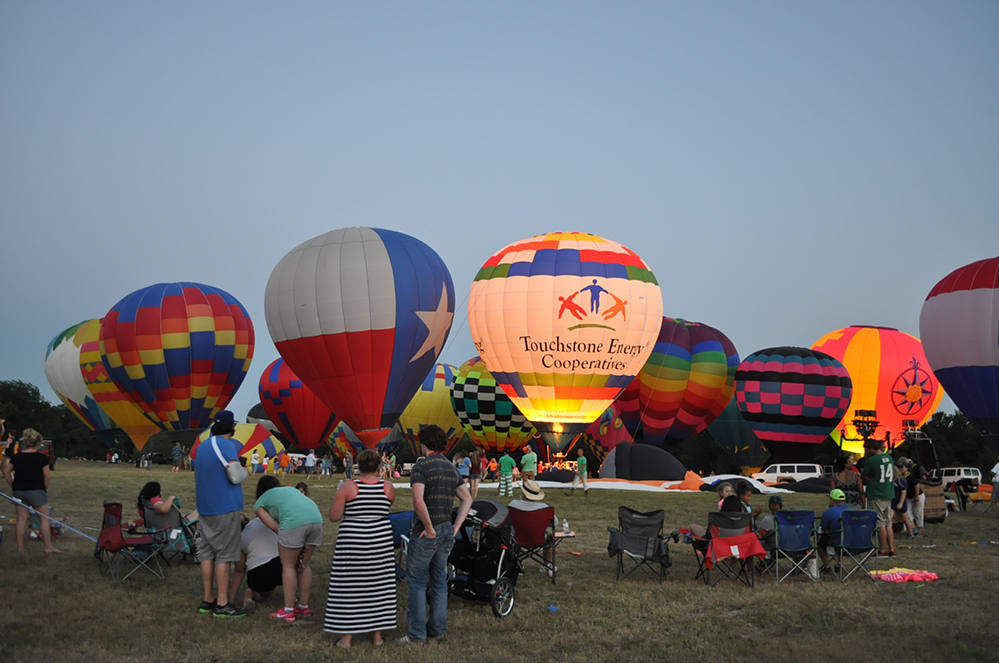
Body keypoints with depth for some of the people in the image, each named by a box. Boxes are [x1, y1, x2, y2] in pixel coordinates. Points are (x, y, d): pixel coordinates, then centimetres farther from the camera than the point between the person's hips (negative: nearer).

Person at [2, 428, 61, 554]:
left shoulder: (17, 457, 6)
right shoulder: (41, 457, -8)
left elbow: (6, 471, 9)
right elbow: (47, 476, -11)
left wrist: (13, 486, 14)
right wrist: (45, 488, 3)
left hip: (19, 490, 5)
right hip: (36, 490, -5)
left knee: (21, 519, 8)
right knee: (44, 518, 2)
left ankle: (20, 547, 9)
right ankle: (48, 546, 2)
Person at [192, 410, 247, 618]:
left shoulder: (203, 446, 14)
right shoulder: (224, 445, -14)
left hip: (205, 509, 9)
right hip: (226, 509, -8)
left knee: (207, 553, 10)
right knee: (224, 555, -5)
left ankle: (208, 600, 15)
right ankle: (222, 604, -4)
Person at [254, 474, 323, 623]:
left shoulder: (259, 505, 23)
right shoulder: (290, 489, 38)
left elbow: (276, 527, 9)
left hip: (294, 522, -6)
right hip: (316, 520, 6)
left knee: (288, 566, 9)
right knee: (304, 565, 19)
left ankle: (288, 612, 11)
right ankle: (304, 607, 26)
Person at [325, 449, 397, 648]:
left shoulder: (348, 487, -9)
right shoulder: (388, 487, -2)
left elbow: (333, 516, -8)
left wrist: (339, 496, 8)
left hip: (352, 541, -2)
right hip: (380, 541, 2)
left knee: (349, 587, 4)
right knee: (378, 586, 12)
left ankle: (346, 637, 7)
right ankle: (377, 634, 17)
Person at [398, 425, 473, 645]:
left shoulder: (421, 467, -13)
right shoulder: (451, 469, 11)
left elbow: (418, 500, -25)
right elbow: (467, 499, 14)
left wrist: (429, 528, -18)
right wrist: (456, 526, 9)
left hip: (426, 532, -7)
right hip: (447, 531, 7)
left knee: (416, 581, 0)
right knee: (439, 580, 15)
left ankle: (417, 634, 1)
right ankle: (437, 628, 20)